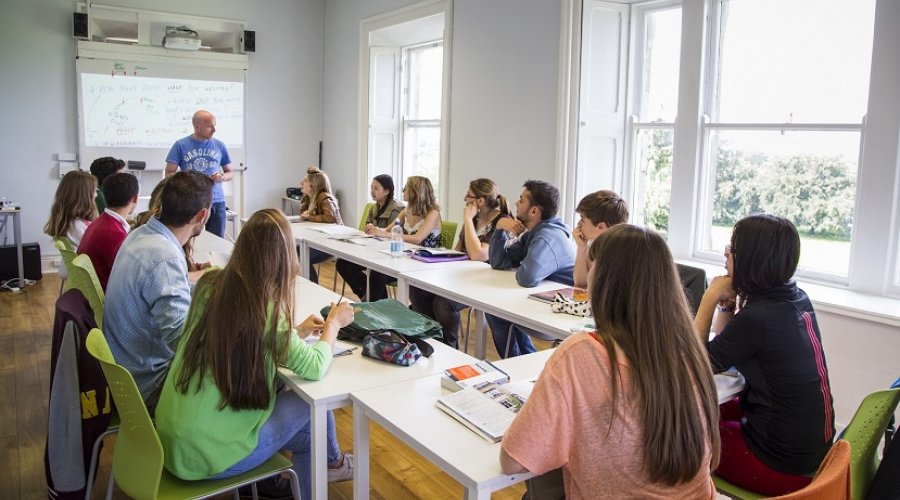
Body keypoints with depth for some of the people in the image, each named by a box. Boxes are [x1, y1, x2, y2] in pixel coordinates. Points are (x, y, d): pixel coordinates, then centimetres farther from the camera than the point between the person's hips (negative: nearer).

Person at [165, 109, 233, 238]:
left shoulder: (219, 145, 8)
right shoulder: (180, 145, 1)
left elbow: (230, 172, 15)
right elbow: (169, 174, 1)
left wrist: (222, 177, -7)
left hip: (217, 202, 2)